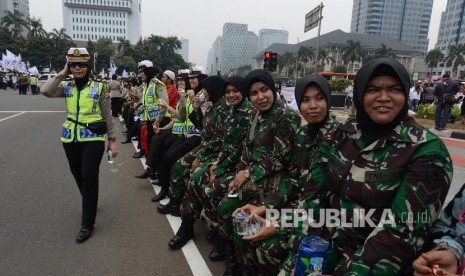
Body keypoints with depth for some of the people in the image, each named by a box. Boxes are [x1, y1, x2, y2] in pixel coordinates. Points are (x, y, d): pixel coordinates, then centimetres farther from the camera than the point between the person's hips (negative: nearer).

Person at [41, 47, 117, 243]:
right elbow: (45, 91, -16)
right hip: (71, 139, 4)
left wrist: (112, 139, -2)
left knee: (89, 178, -6)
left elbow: (107, 116, -1)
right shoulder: (66, 87, 4)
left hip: (93, 139, -4)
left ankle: (87, 224, 5)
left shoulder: (99, 88, -3)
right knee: (79, 177, 17)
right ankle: (91, 204, 43)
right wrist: (62, 74, -7)